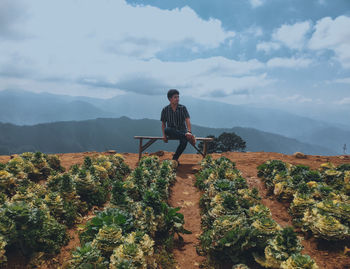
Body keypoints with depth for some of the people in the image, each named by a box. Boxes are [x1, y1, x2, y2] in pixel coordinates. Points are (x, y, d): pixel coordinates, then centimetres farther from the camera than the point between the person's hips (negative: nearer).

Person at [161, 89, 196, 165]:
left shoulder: (183, 108, 0)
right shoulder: (165, 110, 2)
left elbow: (187, 120, -12)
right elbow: (163, 124, 7)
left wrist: (189, 131, -29)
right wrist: (164, 135, -9)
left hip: (182, 131, -1)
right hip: (171, 132, 1)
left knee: (184, 141, -35)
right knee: (167, 130, -36)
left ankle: (175, 158, -18)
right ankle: (188, 137, -37)